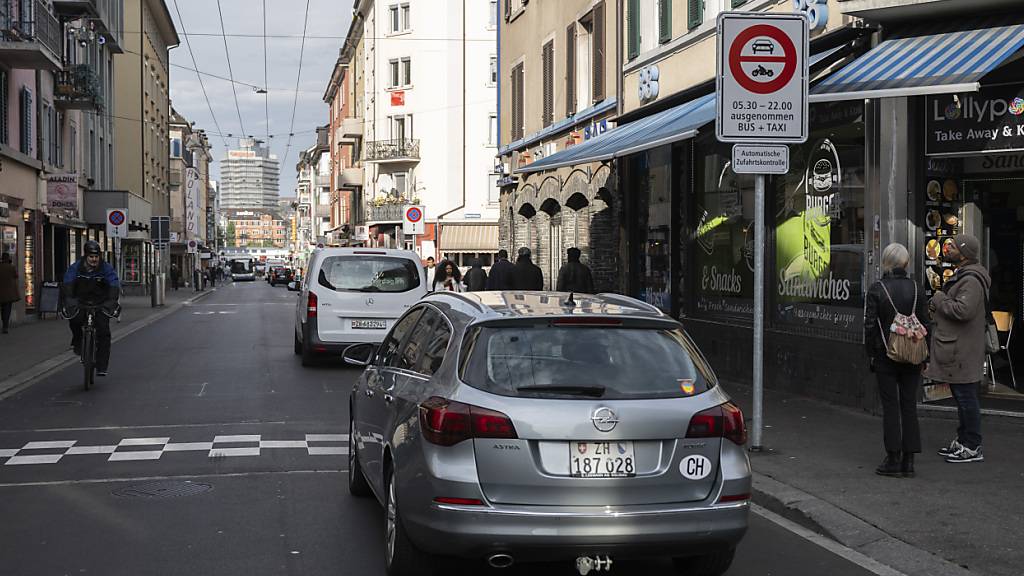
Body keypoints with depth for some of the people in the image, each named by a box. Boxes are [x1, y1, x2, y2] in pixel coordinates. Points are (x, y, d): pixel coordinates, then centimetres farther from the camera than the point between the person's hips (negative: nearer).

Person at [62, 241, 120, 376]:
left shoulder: (106, 268, -9)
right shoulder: (75, 268, -7)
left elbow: (114, 286, -18)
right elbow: (67, 285, -18)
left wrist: (111, 302, -34)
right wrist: (69, 301, -35)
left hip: (101, 304, 0)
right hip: (81, 302, 0)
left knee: (104, 331, -14)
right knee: (75, 319, -30)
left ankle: (101, 367, -8)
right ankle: (78, 342, 3)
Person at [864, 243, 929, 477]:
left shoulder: (876, 290, -9)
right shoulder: (915, 289, 1)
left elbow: (870, 324, -9)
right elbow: (925, 323, 2)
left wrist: (871, 353, 1)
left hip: (886, 355, -3)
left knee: (890, 406, 3)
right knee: (909, 405, 8)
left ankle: (893, 459, 4)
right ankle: (908, 460, 8)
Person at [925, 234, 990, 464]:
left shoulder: (971, 281, -18)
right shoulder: (961, 276, 17)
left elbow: (963, 310, -29)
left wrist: (940, 300, -15)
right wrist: (938, 307, 9)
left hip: (962, 352, -11)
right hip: (954, 348, 11)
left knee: (966, 397, -5)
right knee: (962, 397, 17)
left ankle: (972, 447, 1)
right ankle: (962, 441, 26)